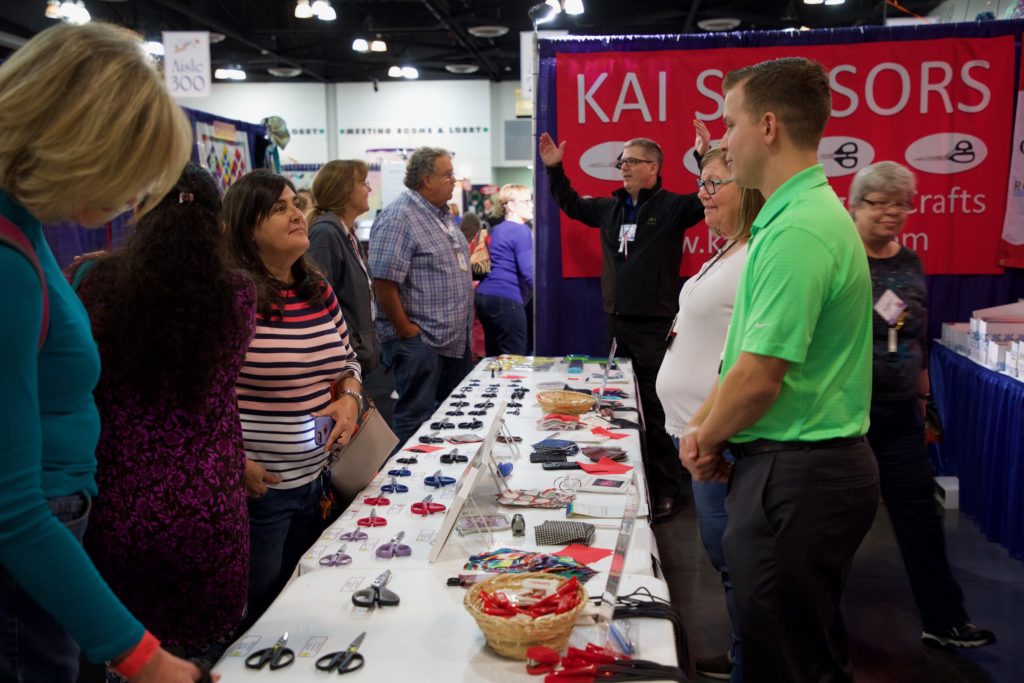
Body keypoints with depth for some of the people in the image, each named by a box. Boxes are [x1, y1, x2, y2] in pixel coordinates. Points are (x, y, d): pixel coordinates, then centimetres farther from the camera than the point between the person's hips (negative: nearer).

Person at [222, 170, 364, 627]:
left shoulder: (318, 290, 6)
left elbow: (347, 360, 19)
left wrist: (350, 397, -1)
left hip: (313, 481, 7)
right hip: (255, 487, -7)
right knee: (256, 616, 12)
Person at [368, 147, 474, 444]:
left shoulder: (443, 215, 14)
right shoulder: (398, 217, -16)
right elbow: (384, 282, -22)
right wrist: (406, 331, -17)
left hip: (456, 339, 10)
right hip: (421, 341, -9)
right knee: (415, 419, 0)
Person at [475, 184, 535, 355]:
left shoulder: (496, 230, 20)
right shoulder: (521, 231, -7)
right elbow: (528, 271, -15)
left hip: (483, 295, 9)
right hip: (505, 299, -9)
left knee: (494, 359, 14)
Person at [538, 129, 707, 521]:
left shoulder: (671, 206, -4)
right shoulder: (610, 208, 14)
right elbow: (571, 205, 29)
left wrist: (704, 158, -26)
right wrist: (554, 169, 23)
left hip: (655, 326, -6)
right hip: (617, 323, 7)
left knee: (656, 410, -5)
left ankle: (667, 489, 7)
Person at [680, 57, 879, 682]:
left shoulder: (797, 230, -21)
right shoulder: (813, 211, 12)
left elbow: (759, 377, -23)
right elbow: (758, 350, 14)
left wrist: (707, 439, -6)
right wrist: (706, 425, 4)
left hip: (796, 477, -10)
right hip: (827, 464, 10)